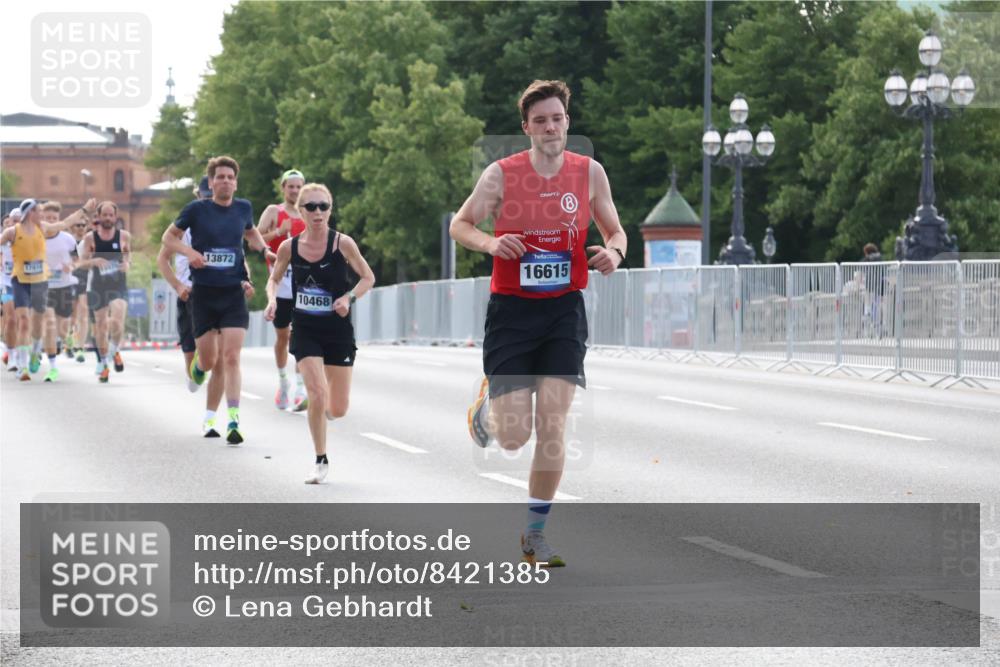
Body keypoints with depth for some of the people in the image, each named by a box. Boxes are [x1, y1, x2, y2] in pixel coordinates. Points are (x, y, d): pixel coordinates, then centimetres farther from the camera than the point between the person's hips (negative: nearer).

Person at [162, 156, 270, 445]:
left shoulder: (243, 208, 4)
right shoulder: (196, 209, -5)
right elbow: (168, 237, 5)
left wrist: (264, 249, 7)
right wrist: (189, 251, -14)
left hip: (233, 293, 1)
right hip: (203, 293, -1)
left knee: (231, 358, -11)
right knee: (209, 362, 6)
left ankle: (233, 421, -10)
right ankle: (198, 362, 45)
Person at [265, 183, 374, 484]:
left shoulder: (342, 243, -9)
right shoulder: (289, 247, -4)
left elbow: (368, 278, 0)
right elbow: (274, 279, 13)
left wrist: (349, 297, -17)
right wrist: (272, 300, -8)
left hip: (338, 331, 0)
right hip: (305, 331, 0)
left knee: (338, 409, 3)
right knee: (317, 394, -17)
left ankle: (321, 410, 42)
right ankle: (321, 461, 0)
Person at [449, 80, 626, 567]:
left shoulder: (589, 172, 1)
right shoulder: (501, 174, -5)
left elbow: (615, 232, 13)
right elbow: (460, 224, 4)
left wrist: (613, 252, -11)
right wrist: (489, 243, -17)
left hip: (563, 309, 1)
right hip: (511, 308, -1)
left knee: (553, 424, -8)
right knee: (514, 436, -5)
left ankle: (535, 535, 6)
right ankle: (487, 404, 35)